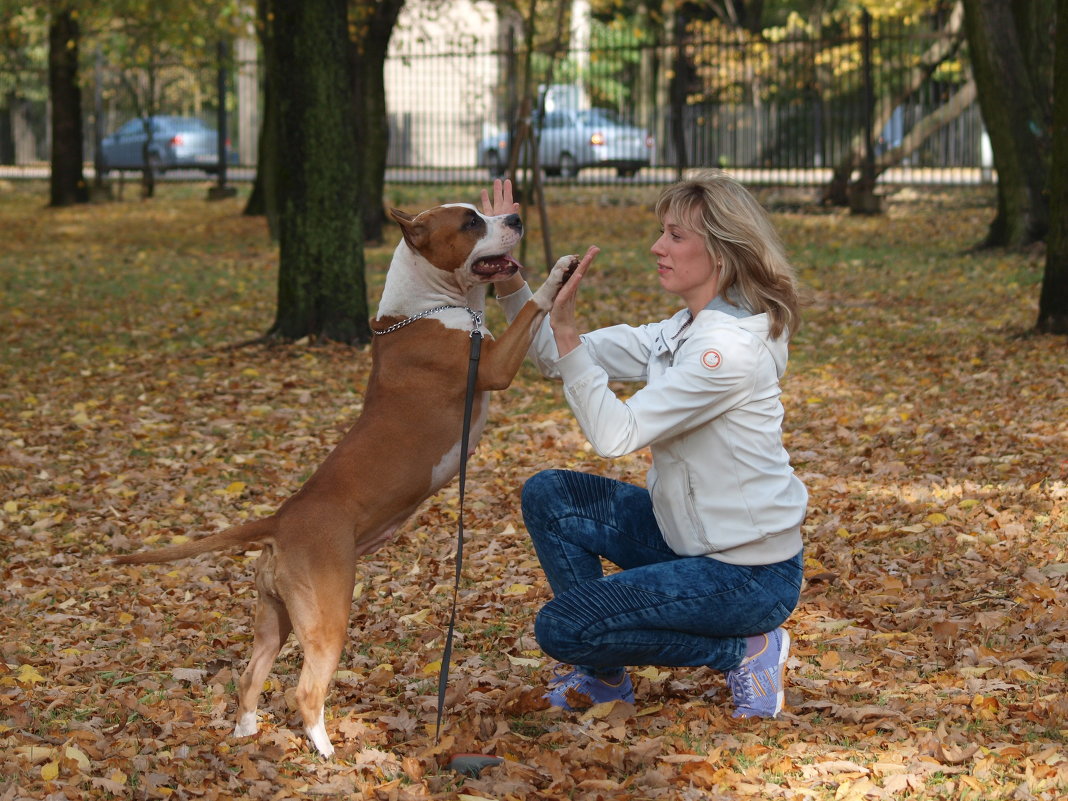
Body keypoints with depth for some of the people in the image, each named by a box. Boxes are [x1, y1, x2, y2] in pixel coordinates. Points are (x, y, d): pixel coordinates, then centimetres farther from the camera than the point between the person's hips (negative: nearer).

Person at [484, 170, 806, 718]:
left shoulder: (733, 346, -24)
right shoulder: (679, 332, 5)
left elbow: (616, 434, -28)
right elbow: (555, 358, 6)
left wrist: (565, 329, -30)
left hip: (750, 576, -9)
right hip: (688, 538, 9)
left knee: (561, 629, -13)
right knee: (547, 497, 5)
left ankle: (747, 650, -2)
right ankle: (603, 673, 13)